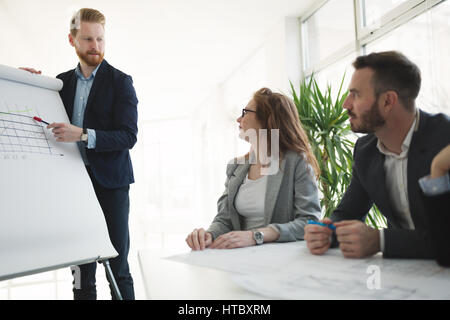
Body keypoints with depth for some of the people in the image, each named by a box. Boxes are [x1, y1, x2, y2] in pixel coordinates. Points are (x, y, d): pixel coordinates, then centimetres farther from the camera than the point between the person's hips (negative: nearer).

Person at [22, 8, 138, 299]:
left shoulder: (120, 81, -2)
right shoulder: (62, 81, 13)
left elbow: (128, 136, -10)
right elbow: (46, 123, 19)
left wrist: (84, 135, -23)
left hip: (110, 182, -4)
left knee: (118, 267, 0)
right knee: (82, 270, 8)